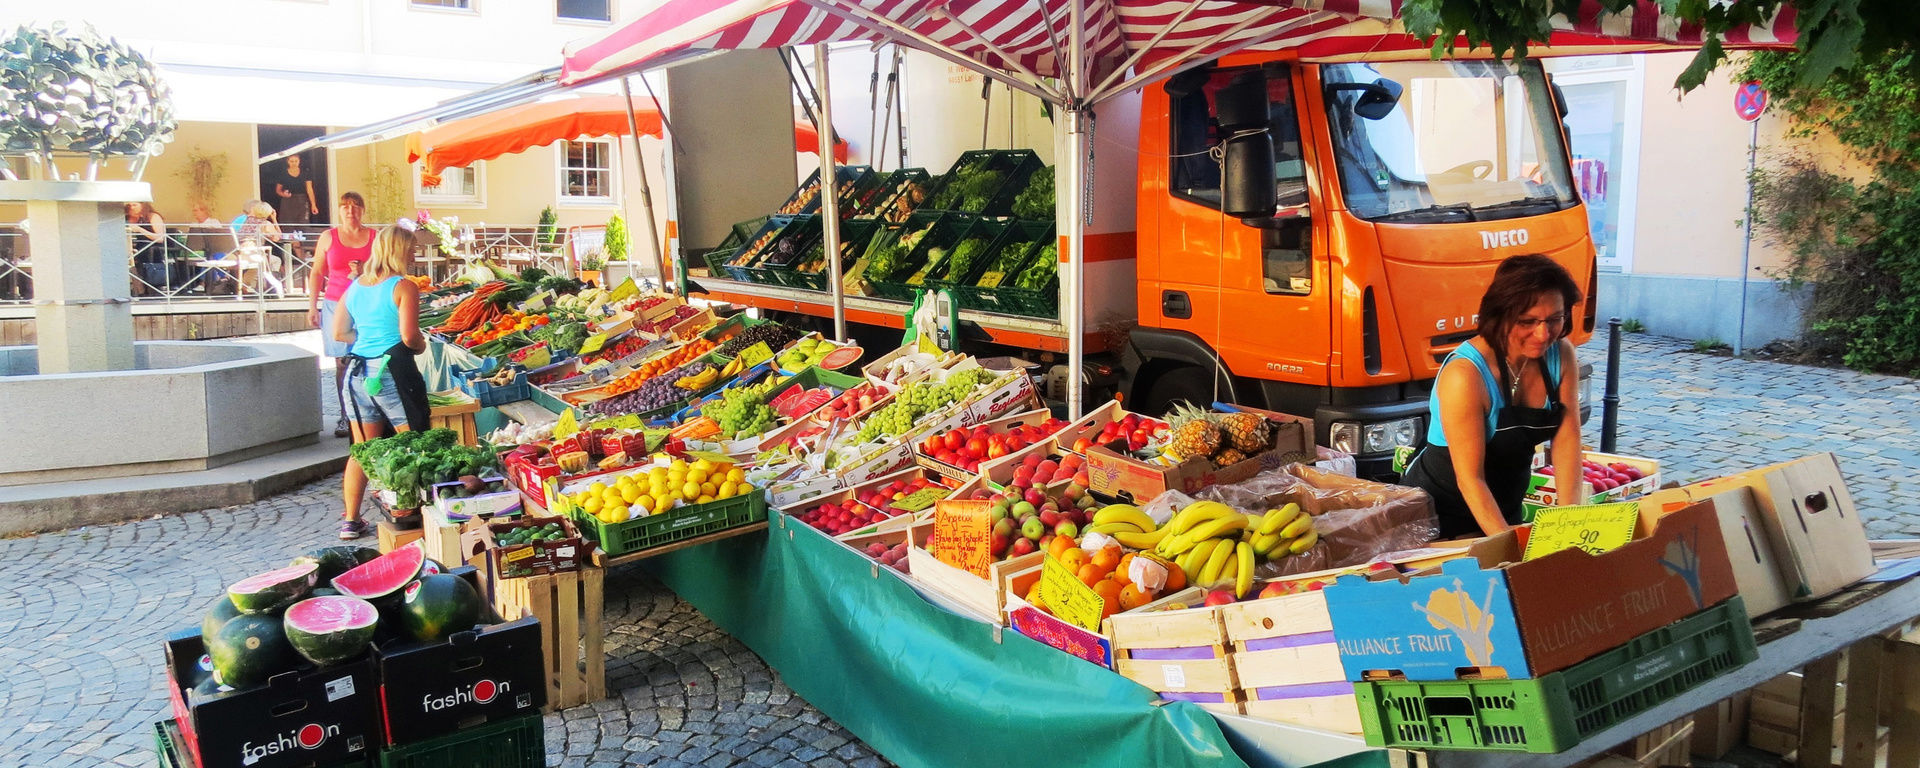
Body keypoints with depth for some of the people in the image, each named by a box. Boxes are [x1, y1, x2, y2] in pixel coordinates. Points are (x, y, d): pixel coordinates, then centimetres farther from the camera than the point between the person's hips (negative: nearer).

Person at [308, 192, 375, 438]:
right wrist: (312, 306, 8)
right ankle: (345, 417, 5)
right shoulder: (329, 237, 10)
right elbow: (317, 273, 13)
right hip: (336, 306, 1)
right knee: (342, 362, 0)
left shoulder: (375, 238, 8)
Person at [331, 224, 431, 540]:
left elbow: (338, 332, 12)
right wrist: (422, 345, 4)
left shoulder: (354, 286, 10)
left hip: (357, 371, 7)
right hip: (393, 370, -7)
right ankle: (407, 511, 5)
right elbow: (409, 336, -17)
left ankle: (351, 520, 17)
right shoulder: (404, 287, -10)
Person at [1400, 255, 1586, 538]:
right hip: (1439, 512, -6)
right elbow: (1469, 478, -29)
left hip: (1505, 507, 6)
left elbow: (1567, 438, -10)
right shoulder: (1465, 374, -29)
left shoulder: (1561, 355, -9)